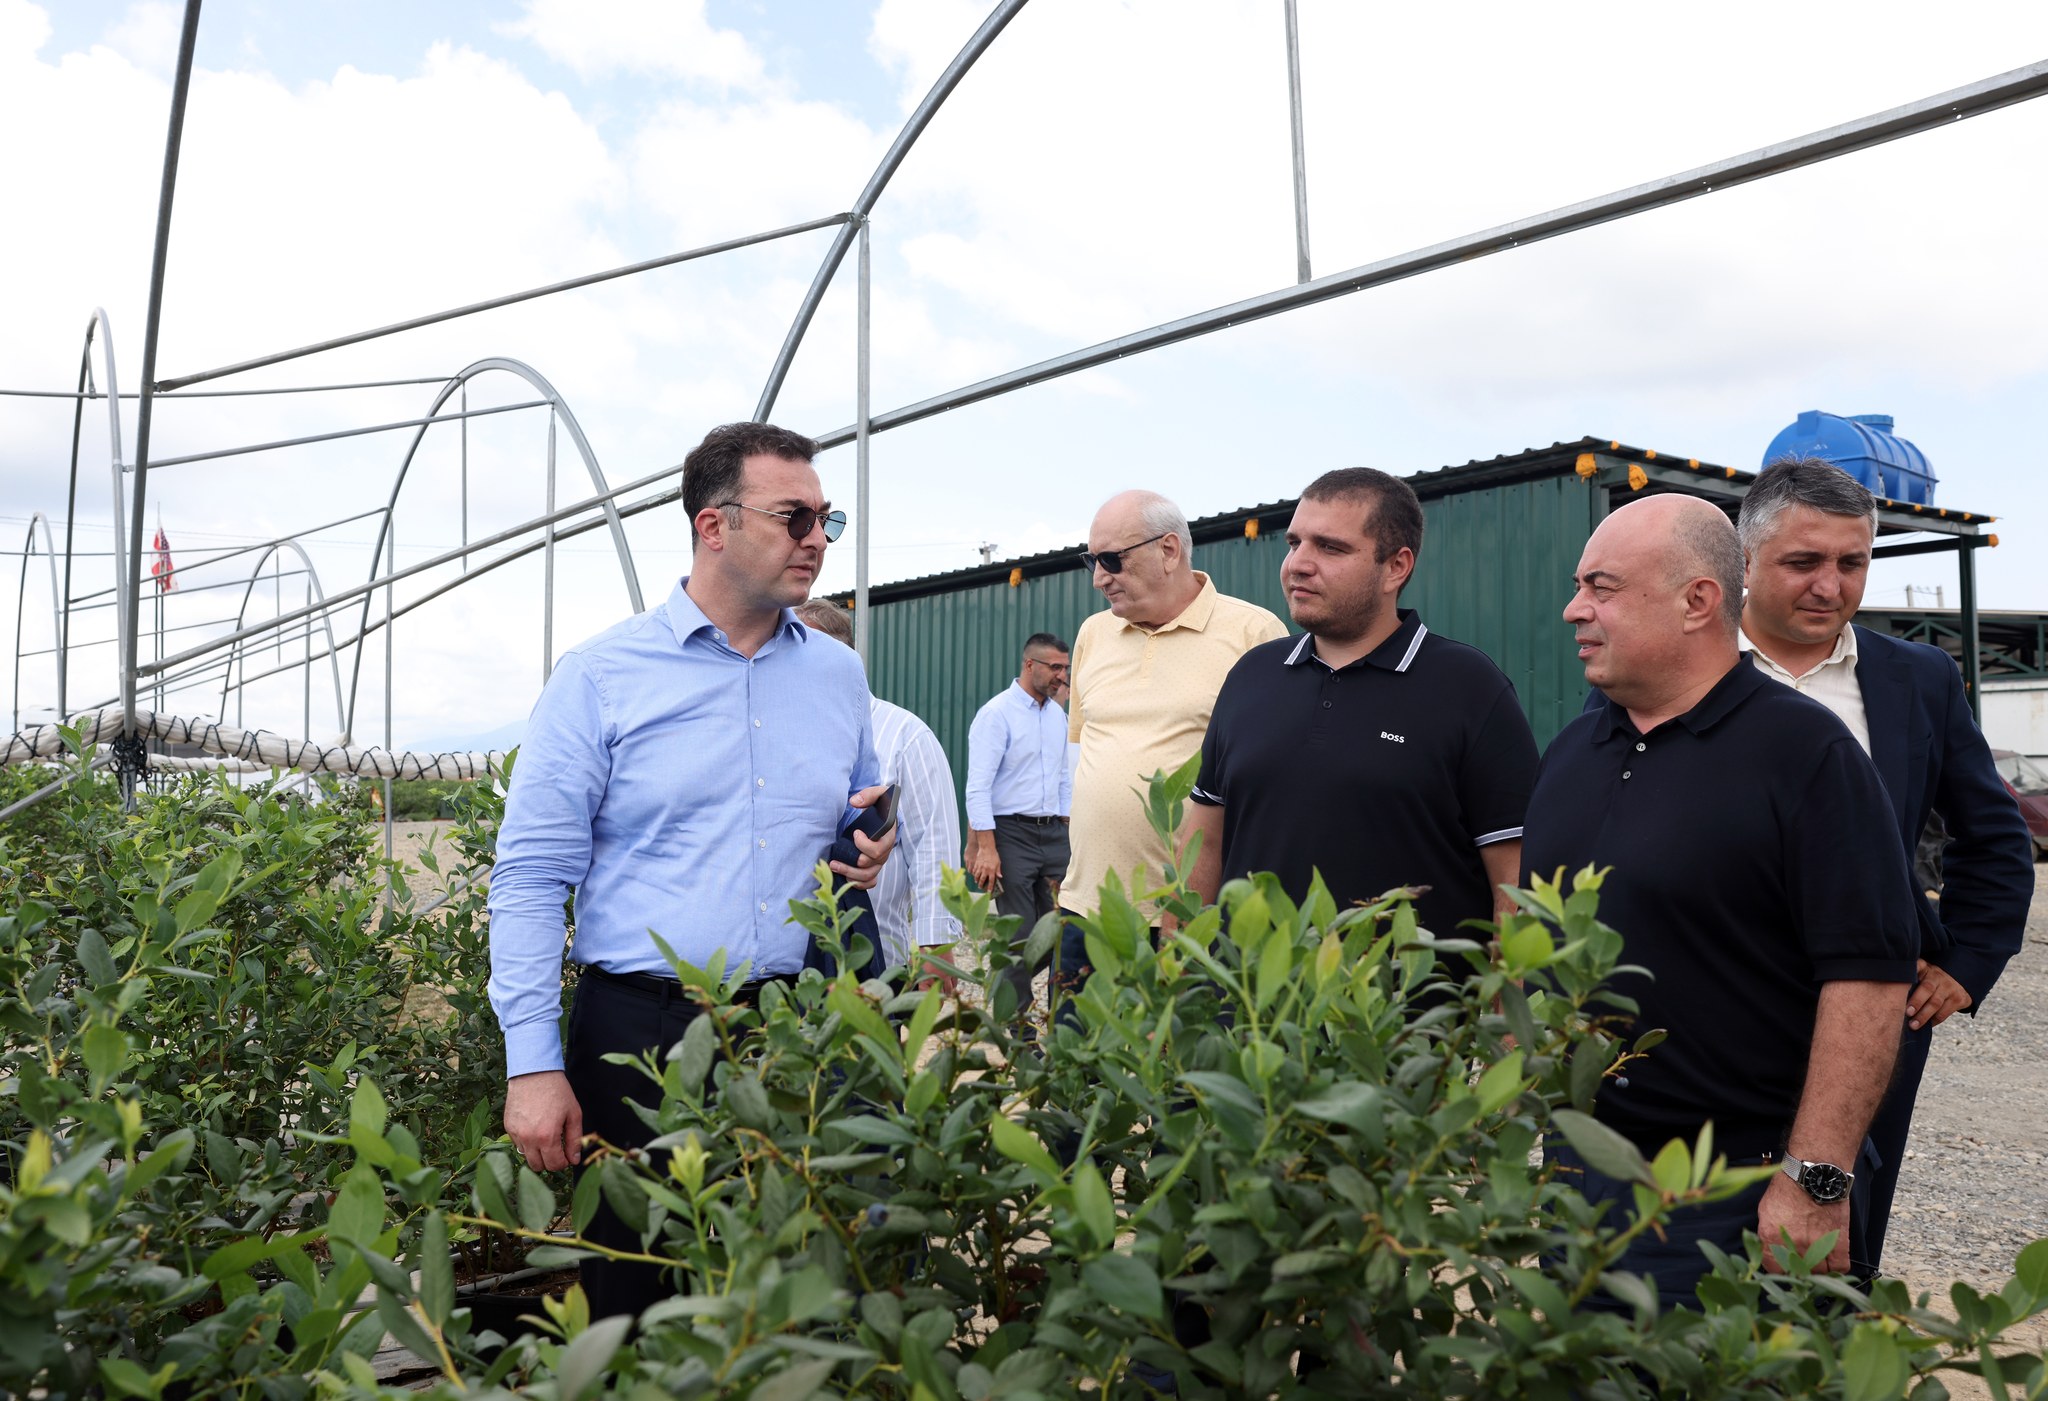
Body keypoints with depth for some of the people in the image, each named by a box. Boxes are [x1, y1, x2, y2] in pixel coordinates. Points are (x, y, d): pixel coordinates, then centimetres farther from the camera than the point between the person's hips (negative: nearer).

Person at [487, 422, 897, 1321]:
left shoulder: (839, 676, 8)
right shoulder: (600, 677, -5)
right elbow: (531, 877, -6)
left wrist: (868, 851, -2)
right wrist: (533, 1064, -11)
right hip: (641, 1034, -3)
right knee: (632, 1295, 10)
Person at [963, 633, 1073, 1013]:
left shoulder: (1058, 714, 13)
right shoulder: (996, 713, -9)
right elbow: (978, 786, -15)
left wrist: (1066, 835, 15)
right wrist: (985, 848, -20)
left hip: (1053, 832, 6)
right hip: (1012, 833, -6)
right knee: (1019, 934, -3)